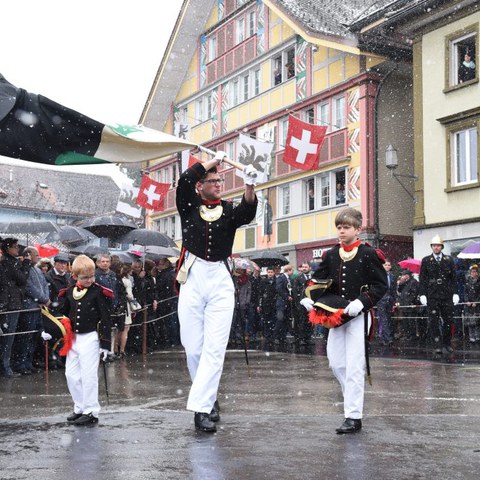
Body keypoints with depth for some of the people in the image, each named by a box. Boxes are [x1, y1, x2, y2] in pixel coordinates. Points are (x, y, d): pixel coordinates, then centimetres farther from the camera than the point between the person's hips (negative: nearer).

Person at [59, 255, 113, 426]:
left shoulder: (98, 292, -10)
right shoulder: (69, 292, 5)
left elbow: (106, 319, -10)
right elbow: (64, 314, 18)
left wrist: (105, 344, -12)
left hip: (90, 338, -6)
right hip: (73, 339, 6)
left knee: (88, 375, -4)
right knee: (71, 374, 11)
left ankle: (91, 412, 5)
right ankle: (80, 408, 24)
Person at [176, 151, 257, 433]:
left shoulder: (229, 210, 10)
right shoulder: (189, 206, 10)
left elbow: (248, 212, -11)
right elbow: (185, 180, -6)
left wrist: (250, 186, -28)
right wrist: (214, 160, -1)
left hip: (221, 282, 0)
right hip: (193, 279, 0)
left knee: (215, 348, -7)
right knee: (193, 347, 4)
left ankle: (202, 408, -7)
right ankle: (210, 399, 22)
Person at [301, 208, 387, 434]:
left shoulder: (368, 254, -7)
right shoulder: (331, 255, 9)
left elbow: (381, 285, -9)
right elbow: (318, 279, 11)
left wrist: (361, 302, -21)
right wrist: (309, 297, -9)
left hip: (358, 316, -6)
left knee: (354, 365, -6)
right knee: (335, 362, 10)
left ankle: (353, 416, 0)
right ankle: (354, 397, 31)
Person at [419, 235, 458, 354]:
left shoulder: (449, 260, 9)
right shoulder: (426, 261, 6)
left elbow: (453, 278, 9)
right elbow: (422, 279, 4)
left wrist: (455, 293, 2)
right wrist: (422, 294, -3)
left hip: (447, 295, 2)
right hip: (432, 296, -2)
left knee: (448, 321, 4)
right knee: (433, 321, -6)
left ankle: (447, 344, 16)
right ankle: (437, 345, -5)